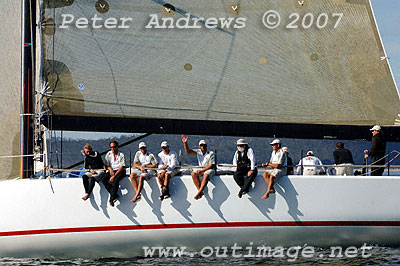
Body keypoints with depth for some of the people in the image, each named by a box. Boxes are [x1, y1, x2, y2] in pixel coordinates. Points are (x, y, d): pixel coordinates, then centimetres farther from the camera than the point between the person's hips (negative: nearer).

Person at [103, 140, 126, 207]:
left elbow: (122, 167, -14)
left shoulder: (121, 155, -8)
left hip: (120, 171, -5)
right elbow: (107, 165, 12)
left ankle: (112, 198, -34)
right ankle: (115, 195, -25)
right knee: (104, 180, -23)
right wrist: (110, 169, -12)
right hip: (112, 171, 5)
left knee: (115, 180, -36)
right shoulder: (108, 154, 7)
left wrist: (114, 176, -21)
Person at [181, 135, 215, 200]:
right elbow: (188, 151, -9)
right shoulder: (198, 152, 5)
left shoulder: (210, 153, -7)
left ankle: (199, 192, -41)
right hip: (201, 169, 5)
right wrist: (185, 143, -25)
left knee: (206, 175, -38)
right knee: (193, 174, -26)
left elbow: (211, 165, -11)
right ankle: (200, 191, -28)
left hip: (209, 170, -5)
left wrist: (202, 171, -19)